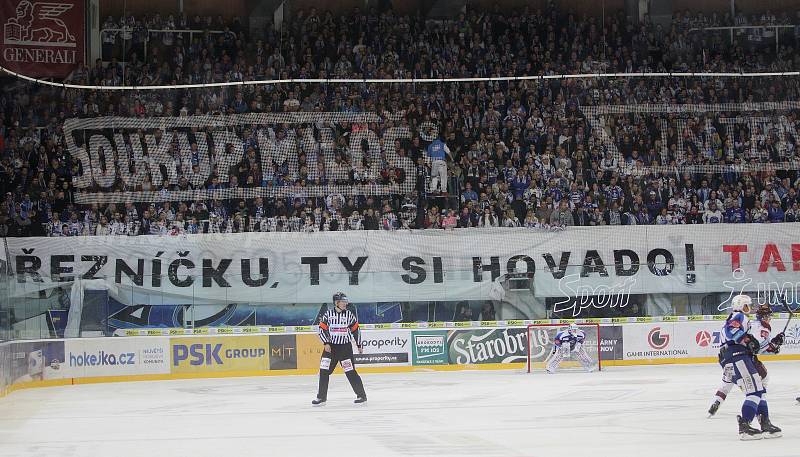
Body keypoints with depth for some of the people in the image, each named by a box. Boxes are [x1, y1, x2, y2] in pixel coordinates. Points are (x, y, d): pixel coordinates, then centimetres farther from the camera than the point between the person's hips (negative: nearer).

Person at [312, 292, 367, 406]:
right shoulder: (328, 314, -1)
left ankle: (361, 395, 2)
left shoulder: (349, 314, 0)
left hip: (345, 347, -1)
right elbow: (322, 329, 0)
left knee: (350, 372, -7)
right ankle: (321, 397, 10)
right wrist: (326, 343, -11)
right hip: (330, 347, 1)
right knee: (324, 371, -1)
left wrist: (359, 345, 9)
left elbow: (356, 330, 8)